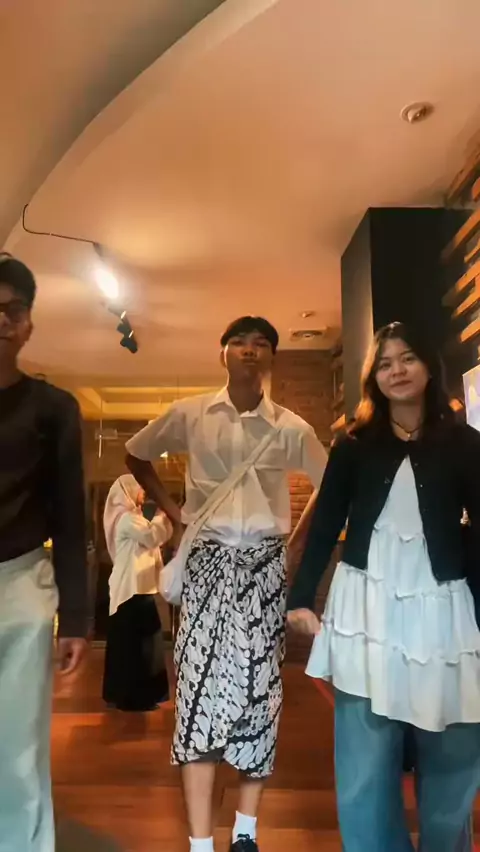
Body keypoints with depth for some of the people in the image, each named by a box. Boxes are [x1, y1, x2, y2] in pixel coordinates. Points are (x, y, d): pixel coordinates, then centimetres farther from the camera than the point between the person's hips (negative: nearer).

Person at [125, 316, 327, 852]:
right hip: (208, 561, 0)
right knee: (200, 687, -4)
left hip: (265, 564, 1)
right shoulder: (189, 415, 0)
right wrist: (174, 514, 7)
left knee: (259, 688, 6)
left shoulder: (290, 428, 0)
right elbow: (136, 455, 14)